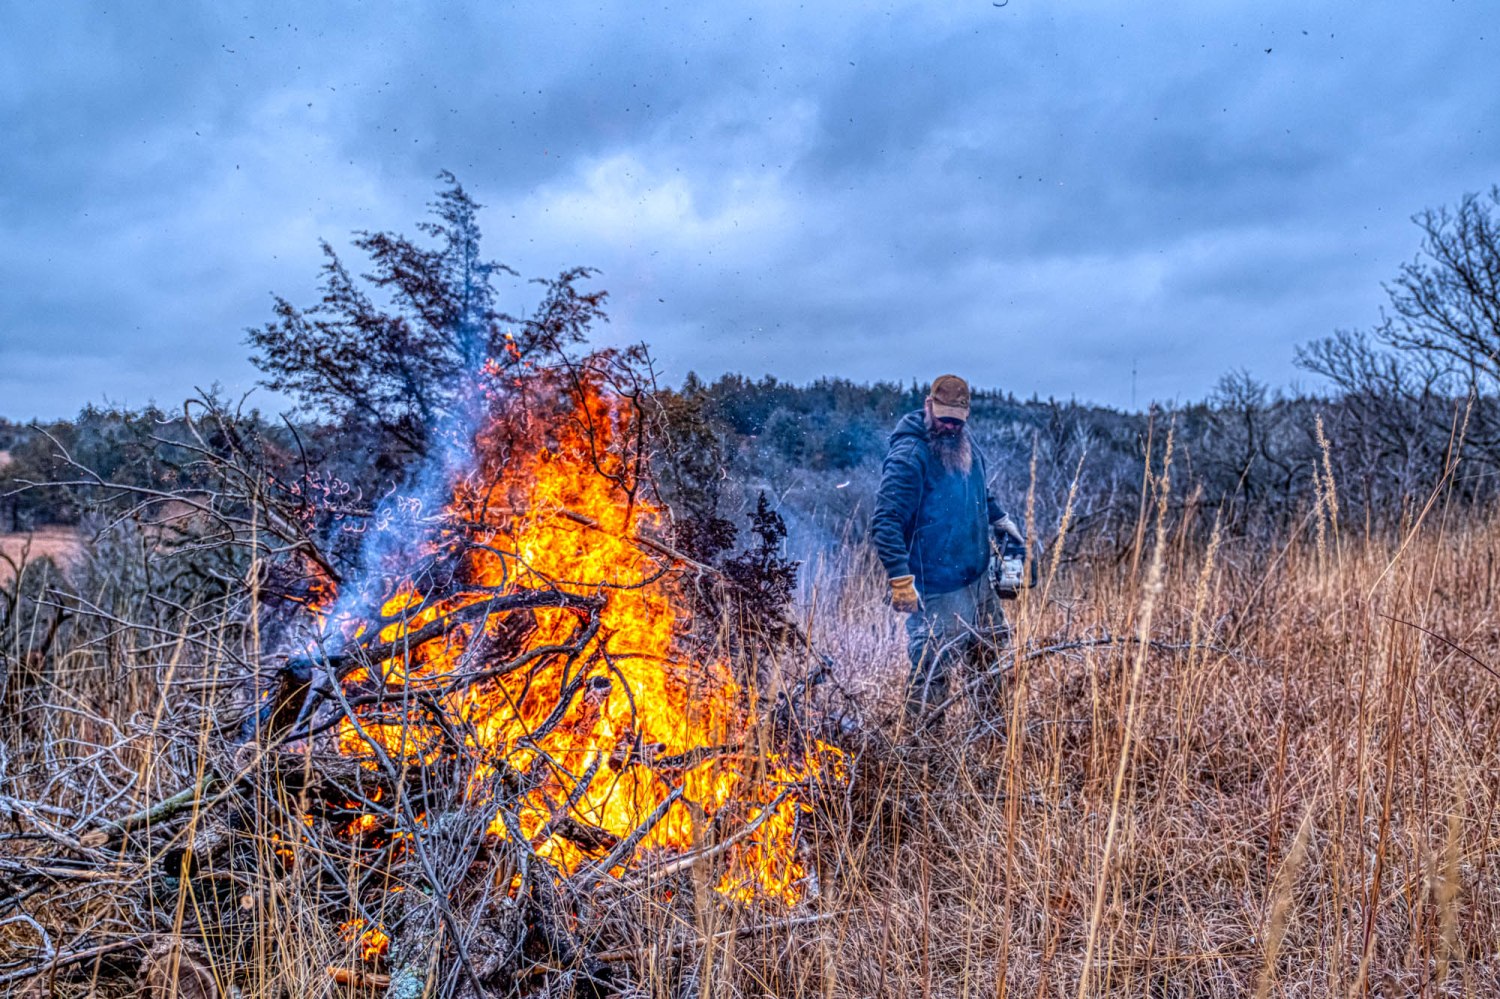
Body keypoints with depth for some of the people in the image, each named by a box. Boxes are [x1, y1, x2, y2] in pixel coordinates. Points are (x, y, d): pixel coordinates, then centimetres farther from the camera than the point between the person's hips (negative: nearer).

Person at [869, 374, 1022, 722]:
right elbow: (885, 522, -27)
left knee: (993, 649, 23)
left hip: (978, 578, 9)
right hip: (938, 590, -9)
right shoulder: (909, 455, -21)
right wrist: (900, 580, -31)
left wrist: (1002, 521, 18)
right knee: (933, 671, -2)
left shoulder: (966, 444, 5)